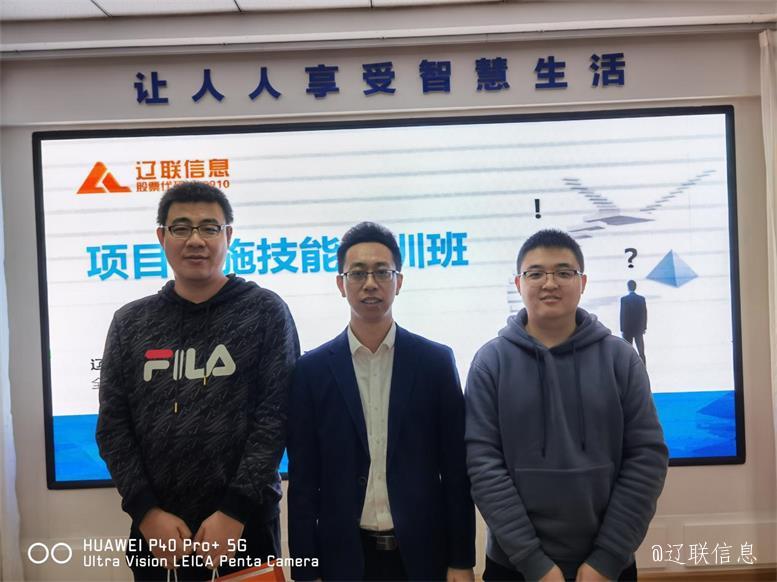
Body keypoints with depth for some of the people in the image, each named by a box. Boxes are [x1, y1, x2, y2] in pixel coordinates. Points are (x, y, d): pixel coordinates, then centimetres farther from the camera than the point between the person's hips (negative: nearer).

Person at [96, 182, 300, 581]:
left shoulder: (265, 312, -4)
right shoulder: (130, 323, 5)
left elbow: (275, 417, -9)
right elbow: (113, 427, 3)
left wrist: (235, 511, -14)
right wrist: (146, 510, -7)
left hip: (245, 526, -2)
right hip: (157, 530, 3)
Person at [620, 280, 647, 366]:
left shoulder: (624, 299, -10)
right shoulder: (641, 298, 0)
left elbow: (622, 315, -10)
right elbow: (644, 314, 3)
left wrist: (622, 329, -4)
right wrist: (644, 327, 12)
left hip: (627, 329, -3)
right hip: (639, 329, 3)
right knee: (641, 352, 7)